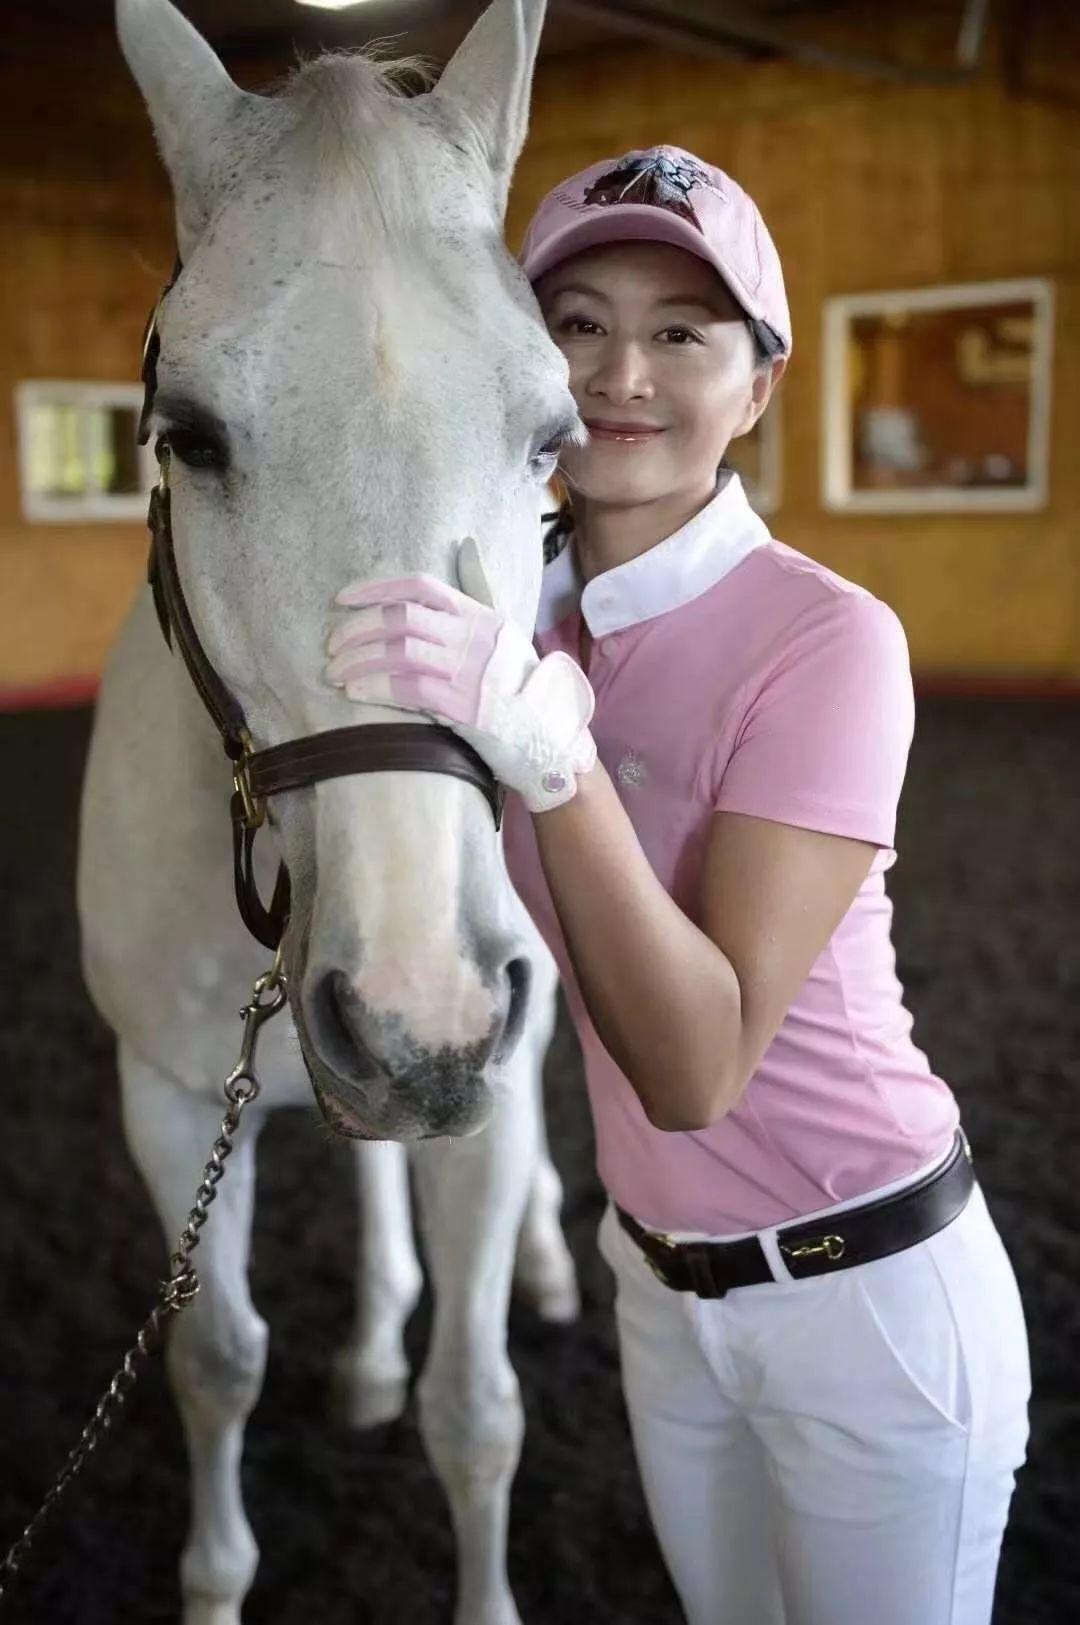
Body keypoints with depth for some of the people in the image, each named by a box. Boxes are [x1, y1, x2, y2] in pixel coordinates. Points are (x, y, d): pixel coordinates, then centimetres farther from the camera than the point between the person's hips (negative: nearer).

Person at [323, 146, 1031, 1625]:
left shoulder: (829, 640, -22)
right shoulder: (519, 612, -3)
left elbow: (700, 1069, -28)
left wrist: (544, 740, -38)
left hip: (871, 1292, -5)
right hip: (657, 1278, 6)